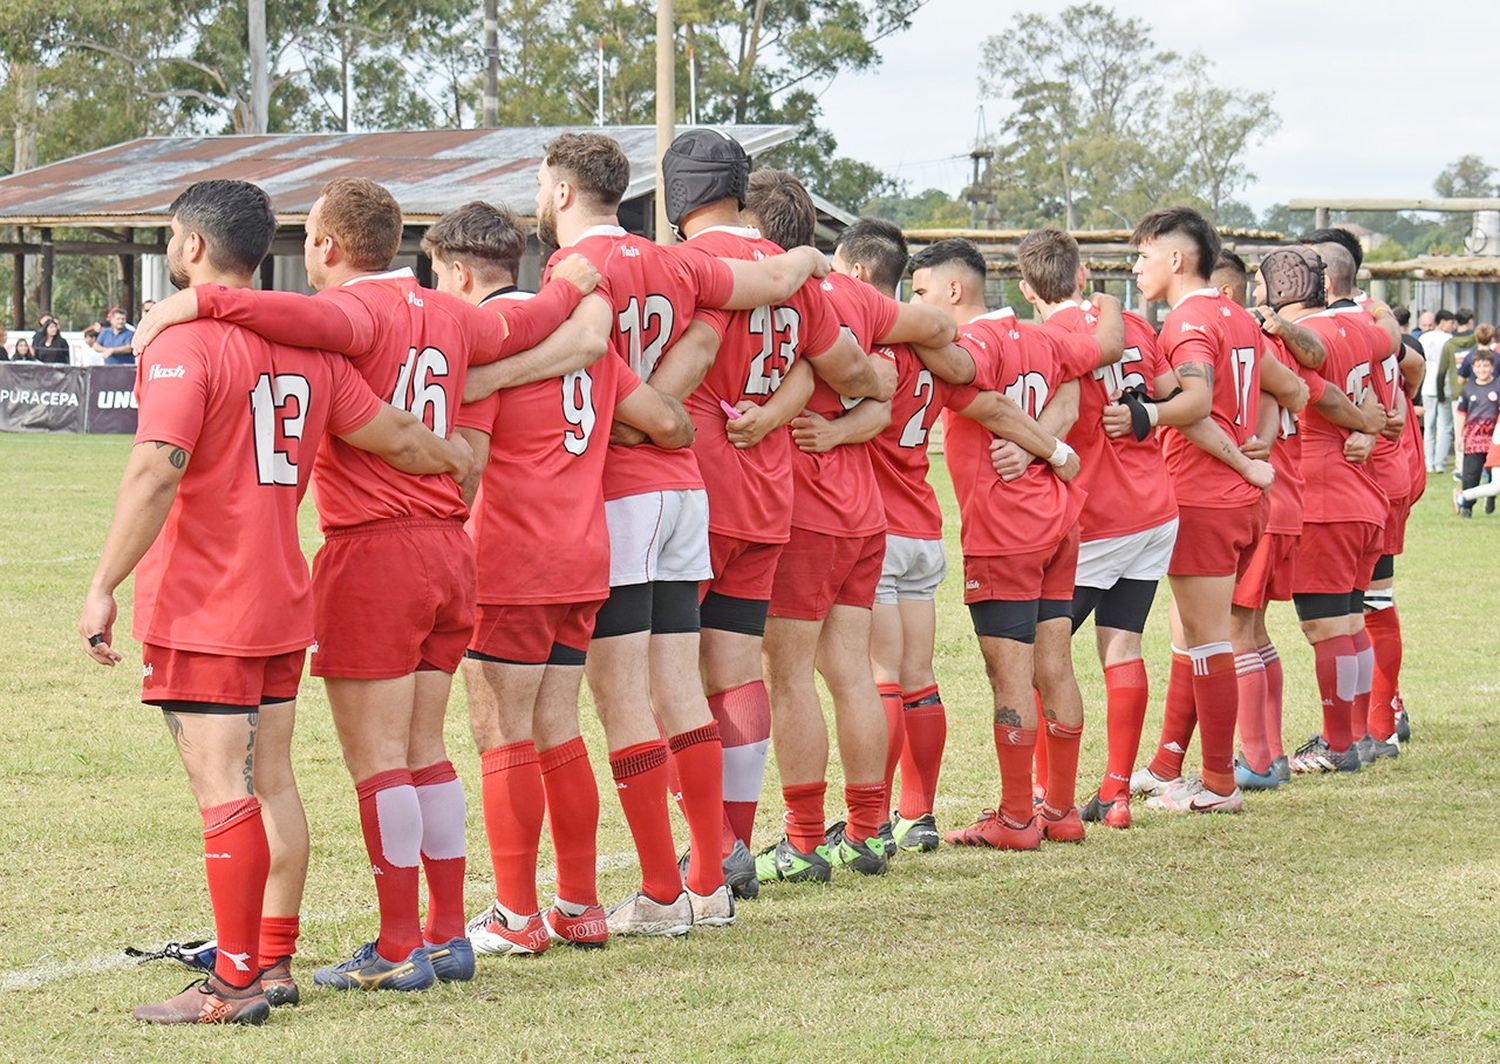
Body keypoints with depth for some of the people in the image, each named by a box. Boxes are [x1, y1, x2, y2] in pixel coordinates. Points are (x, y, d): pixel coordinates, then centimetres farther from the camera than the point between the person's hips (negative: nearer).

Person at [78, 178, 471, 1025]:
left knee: (223, 792, -7)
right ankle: (270, 962, 21)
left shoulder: (184, 345, -13)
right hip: (282, 605, 8)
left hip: (201, 613, -8)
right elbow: (399, 438, 12)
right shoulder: (306, 344, 9)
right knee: (271, 781, 14)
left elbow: (155, 476, -23)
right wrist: (463, 463, 33)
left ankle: (235, 983, -6)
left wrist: (105, 587, -21)